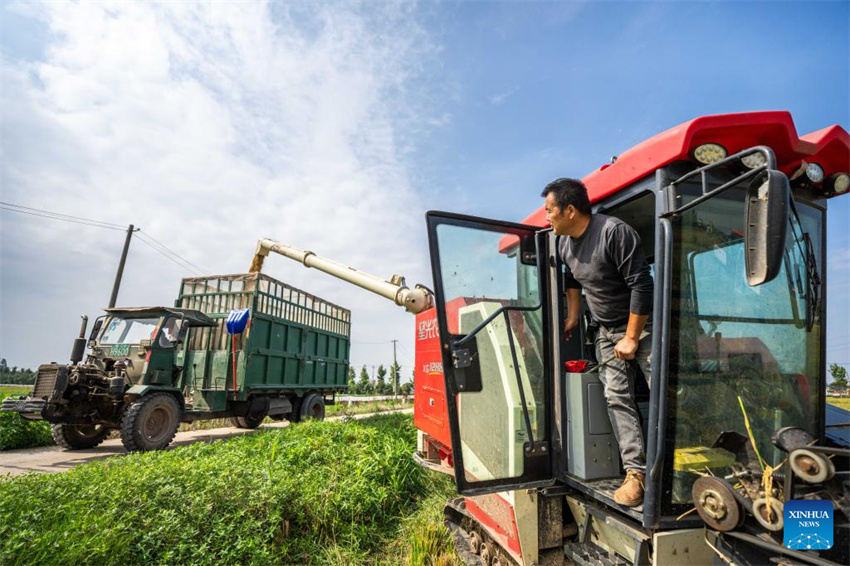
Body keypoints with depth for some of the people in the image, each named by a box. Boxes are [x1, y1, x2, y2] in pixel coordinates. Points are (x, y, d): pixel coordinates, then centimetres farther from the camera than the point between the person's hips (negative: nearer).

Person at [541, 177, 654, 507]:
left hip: (641, 325, -6)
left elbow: (641, 286, -23)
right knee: (617, 397, -2)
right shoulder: (565, 244, 2)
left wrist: (632, 338, -20)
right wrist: (572, 316, 19)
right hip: (607, 331, 6)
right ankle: (636, 471, 1)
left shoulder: (615, 232, -23)